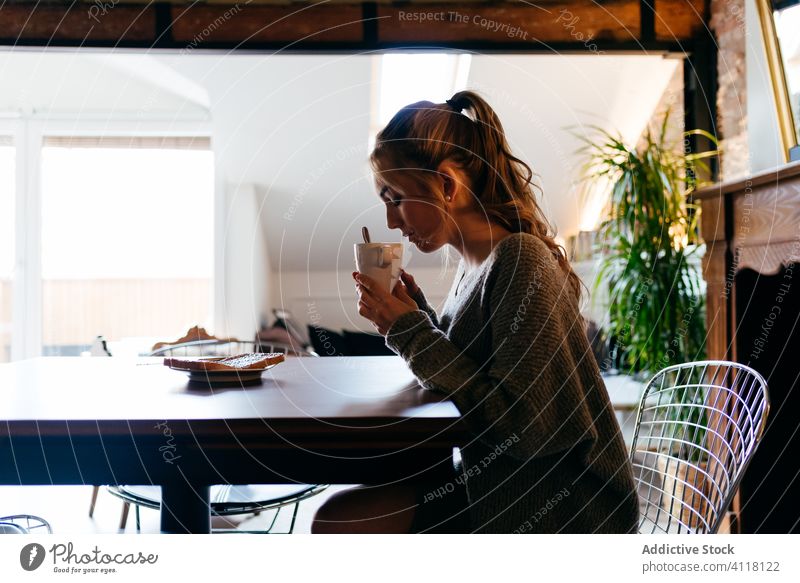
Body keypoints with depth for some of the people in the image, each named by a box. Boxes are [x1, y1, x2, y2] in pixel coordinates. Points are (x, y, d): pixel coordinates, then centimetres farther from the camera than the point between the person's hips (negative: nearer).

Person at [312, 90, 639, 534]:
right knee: (339, 519, -1)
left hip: (560, 510, -8)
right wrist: (412, 310, -4)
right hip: (499, 487, 8)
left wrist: (412, 332, -19)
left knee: (341, 523, -10)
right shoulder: (473, 265, 5)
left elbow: (526, 425, -24)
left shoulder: (520, 259, -21)